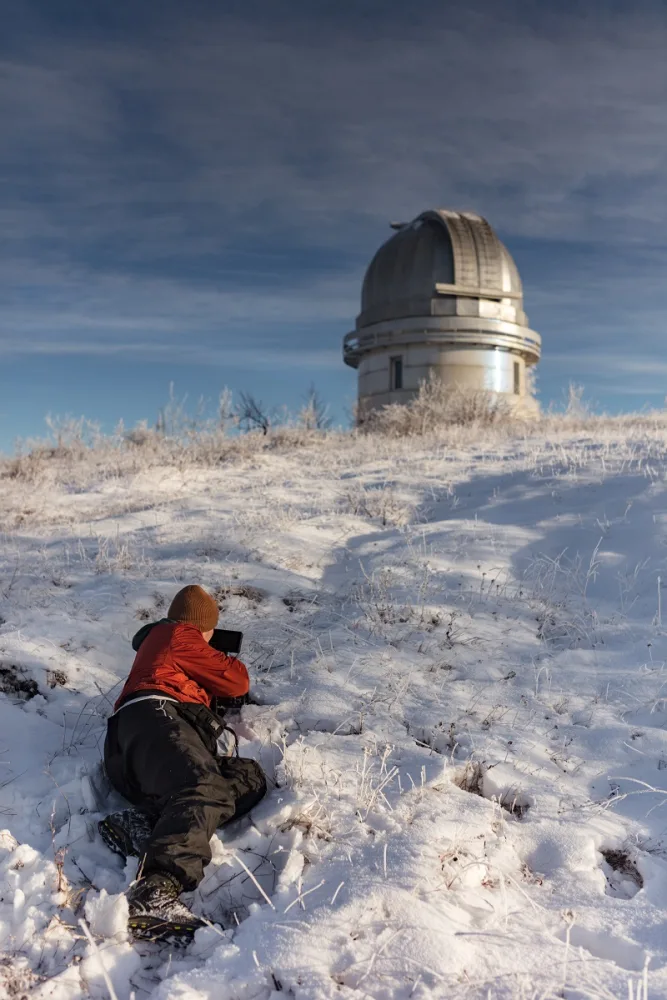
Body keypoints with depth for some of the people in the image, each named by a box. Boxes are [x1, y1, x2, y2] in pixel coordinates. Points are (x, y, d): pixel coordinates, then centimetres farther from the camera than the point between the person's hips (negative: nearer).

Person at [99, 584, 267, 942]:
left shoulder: (154, 642, 40)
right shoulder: (179, 635, 14)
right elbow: (236, 681, 13)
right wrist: (234, 665, 33)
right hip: (155, 716, -9)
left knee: (250, 778, -10)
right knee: (206, 789, -35)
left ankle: (146, 822, -27)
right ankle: (156, 889, -59)